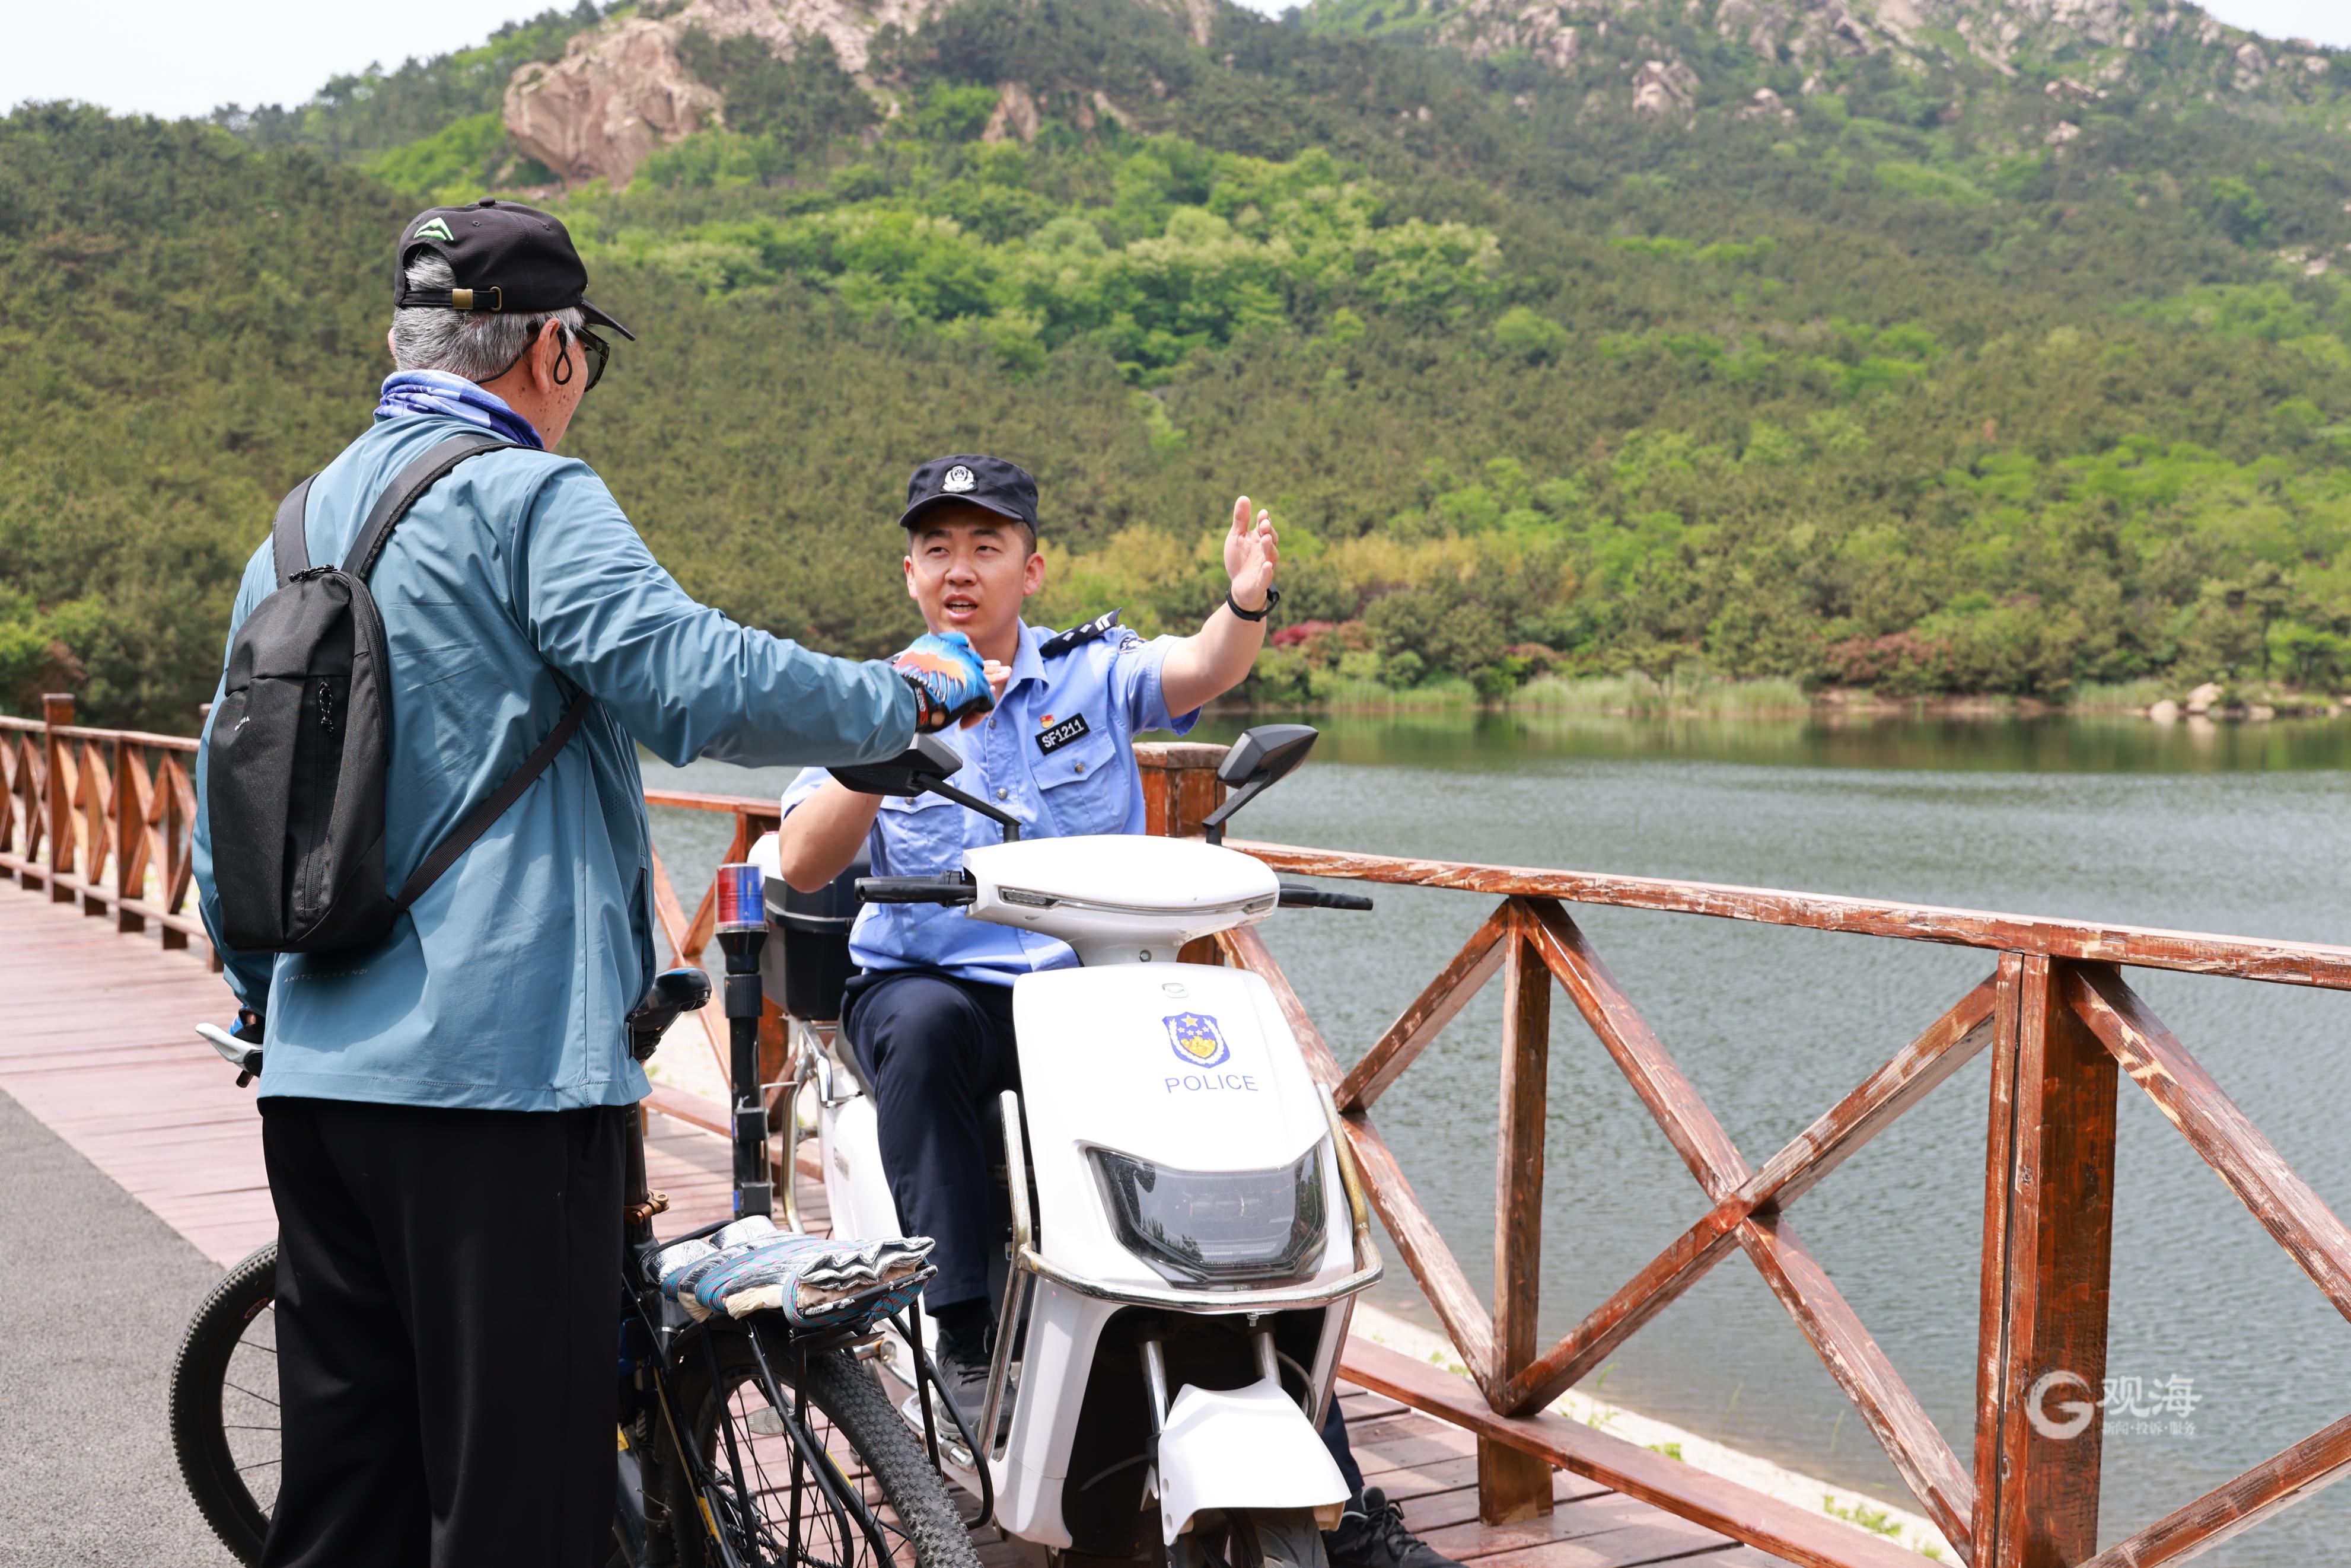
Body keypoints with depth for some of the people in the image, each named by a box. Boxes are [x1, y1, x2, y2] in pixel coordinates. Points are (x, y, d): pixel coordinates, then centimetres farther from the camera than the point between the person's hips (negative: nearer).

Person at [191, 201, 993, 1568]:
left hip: (317, 1072, 9)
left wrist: (262, 994, 32)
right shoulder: (526, 497, -8)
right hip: (500, 1054, -9)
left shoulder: (295, 527, 18)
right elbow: (696, 677, -21)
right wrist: (913, 698, -7)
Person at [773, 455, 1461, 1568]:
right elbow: (801, 866, -9)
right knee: (922, 1025, -37)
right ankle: (966, 1333, -26)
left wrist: (1248, 602, -39)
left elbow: (1197, 671, -16)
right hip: (933, 981, 0)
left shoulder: (1092, 670, 7)